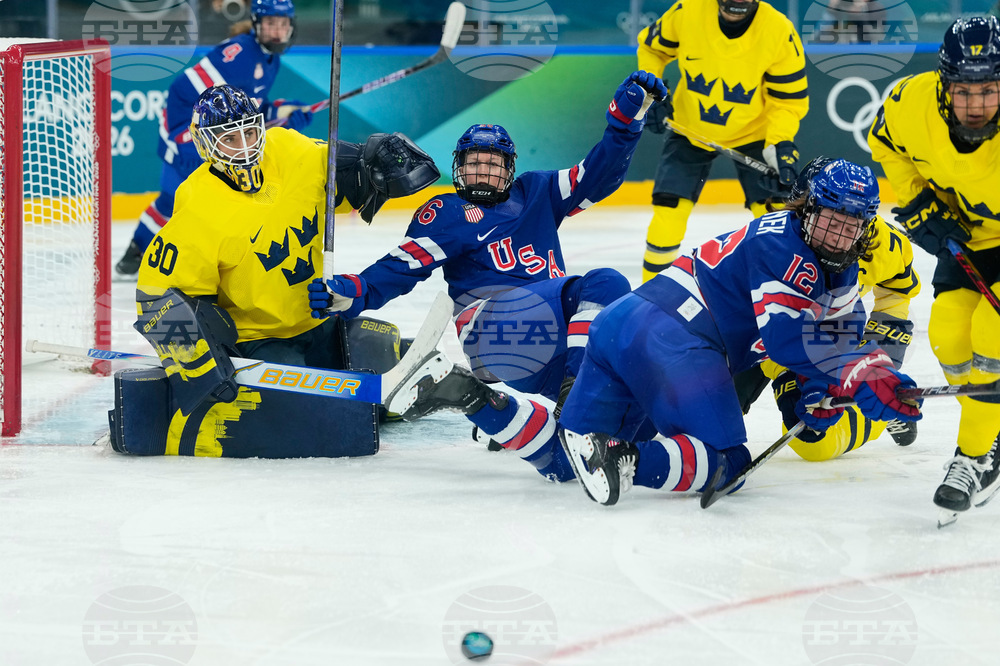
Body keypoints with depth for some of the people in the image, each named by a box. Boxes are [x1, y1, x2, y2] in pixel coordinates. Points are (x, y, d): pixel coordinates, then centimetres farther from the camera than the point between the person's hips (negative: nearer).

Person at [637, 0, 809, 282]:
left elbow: (788, 99, -16)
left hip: (753, 133, -1)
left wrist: (780, 144, -29)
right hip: (691, 129, 1)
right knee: (669, 208, -7)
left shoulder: (780, 32, -25)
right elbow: (652, 46, 0)